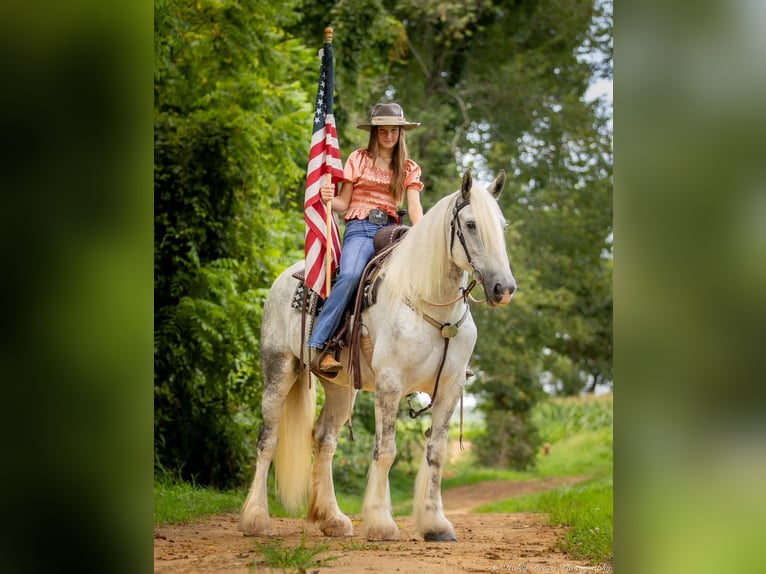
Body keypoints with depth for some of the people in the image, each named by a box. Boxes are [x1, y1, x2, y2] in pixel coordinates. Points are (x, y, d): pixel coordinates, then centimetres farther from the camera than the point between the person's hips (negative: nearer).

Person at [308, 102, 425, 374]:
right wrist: (328, 199, -14)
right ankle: (319, 347, -37)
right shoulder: (359, 159, 12)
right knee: (350, 275, -34)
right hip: (360, 230, -3)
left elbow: (414, 207, 4)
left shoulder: (409, 168, 17)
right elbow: (344, 204, 9)